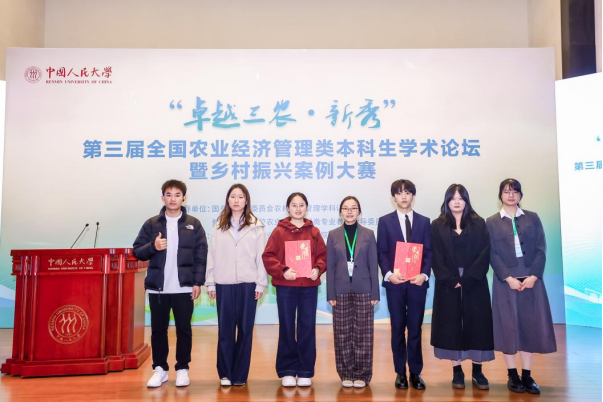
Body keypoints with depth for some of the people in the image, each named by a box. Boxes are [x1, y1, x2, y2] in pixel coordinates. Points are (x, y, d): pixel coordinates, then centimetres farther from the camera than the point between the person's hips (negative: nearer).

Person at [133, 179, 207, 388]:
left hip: (184, 287, -1)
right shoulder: (151, 224, 5)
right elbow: (137, 251, 4)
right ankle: (159, 369, 24)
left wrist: (198, 282, -6)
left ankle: (182, 369, 20)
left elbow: (201, 255, 0)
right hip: (157, 287, 1)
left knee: (184, 329, 7)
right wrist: (153, 246, -16)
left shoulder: (193, 224, 2)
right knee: (158, 329, 10)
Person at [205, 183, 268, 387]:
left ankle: (240, 374, 17)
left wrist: (261, 284, -4)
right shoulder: (219, 226, 8)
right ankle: (225, 373, 18)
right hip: (224, 284, 1)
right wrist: (210, 283, 3)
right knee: (225, 329, 6)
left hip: (248, 284, -1)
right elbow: (212, 256, 7)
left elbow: (261, 257, 0)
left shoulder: (256, 227, 3)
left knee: (245, 328, 6)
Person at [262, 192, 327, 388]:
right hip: (285, 286, -1)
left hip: (309, 286, 2)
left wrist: (318, 269, -12)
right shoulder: (279, 231, 0)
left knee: (307, 328, 5)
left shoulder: (314, 231, 6)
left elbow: (323, 255, 7)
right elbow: (268, 256, -4)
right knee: (287, 328, 7)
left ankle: (305, 371, 17)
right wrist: (282, 270, -17)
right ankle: (287, 371, 18)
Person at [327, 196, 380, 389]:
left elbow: (373, 265, 2)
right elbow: (330, 266, 3)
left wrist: (375, 293, -3)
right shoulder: (333, 235, 4)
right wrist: (331, 294, -2)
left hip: (363, 290, 0)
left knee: (363, 333, 3)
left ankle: (361, 374, 15)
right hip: (341, 290, 1)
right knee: (342, 333, 5)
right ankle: (346, 373, 18)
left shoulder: (368, 234, 3)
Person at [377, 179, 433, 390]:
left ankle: (415, 372, 17)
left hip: (417, 281, 1)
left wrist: (424, 274, -10)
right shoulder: (385, 221, 5)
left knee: (415, 328, 6)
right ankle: (400, 372, 17)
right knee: (397, 328, 7)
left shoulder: (424, 221, 8)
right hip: (395, 282, -1)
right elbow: (382, 252, 0)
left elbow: (429, 252, 4)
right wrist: (389, 274, -13)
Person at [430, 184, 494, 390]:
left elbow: (484, 254, -3)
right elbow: (437, 258, -2)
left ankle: (477, 371, 15)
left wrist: (467, 279, -13)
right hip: (448, 285, 0)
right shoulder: (437, 226, 4)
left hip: (474, 284, 1)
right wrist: (451, 280, -13)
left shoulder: (479, 224, 6)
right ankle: (457, 371, 13)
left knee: (477, 325, 3)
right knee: (451, 326, 2)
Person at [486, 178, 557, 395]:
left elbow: (541, 249, 2)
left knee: (530, 326, 3)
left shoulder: (532, 218, 9)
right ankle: (513, 375, 11)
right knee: (509, 326, 1)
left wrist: (533, 276, -9)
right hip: (506, 280, -1)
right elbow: (492, 254, -2)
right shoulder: (492, 222, 5)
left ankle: (527, 375, 13)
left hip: (531, 279, 2)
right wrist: (508, 278, -12)